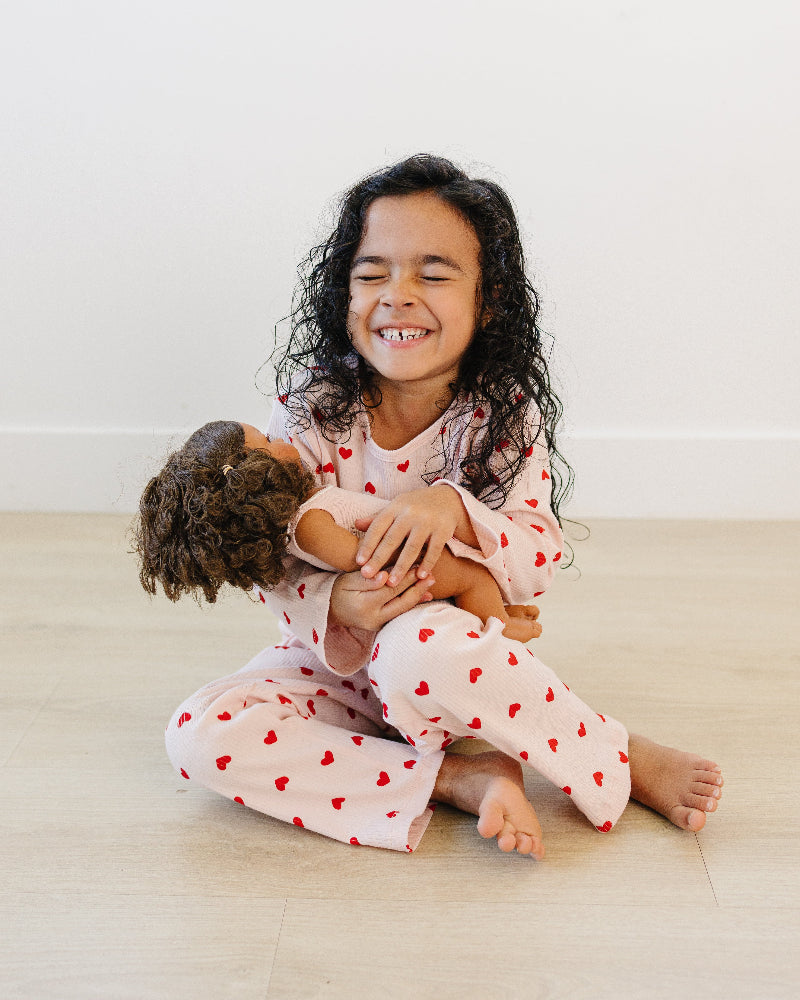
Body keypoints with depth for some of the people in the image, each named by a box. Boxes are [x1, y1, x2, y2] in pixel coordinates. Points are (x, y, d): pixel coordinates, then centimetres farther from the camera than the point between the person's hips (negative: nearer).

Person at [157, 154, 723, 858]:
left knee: (422, 648, -40)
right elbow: (276, 568, -11)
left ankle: (617, 760, -15)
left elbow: (541, 558, -15)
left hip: (458, 661, -2)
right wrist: (338, 606, -34)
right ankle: (460, 779, -20)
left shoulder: (503, 414, -10)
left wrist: (454, 509, -35)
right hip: (335, 658, 3)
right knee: (199, 735, -24)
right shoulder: (312, 406, -11)